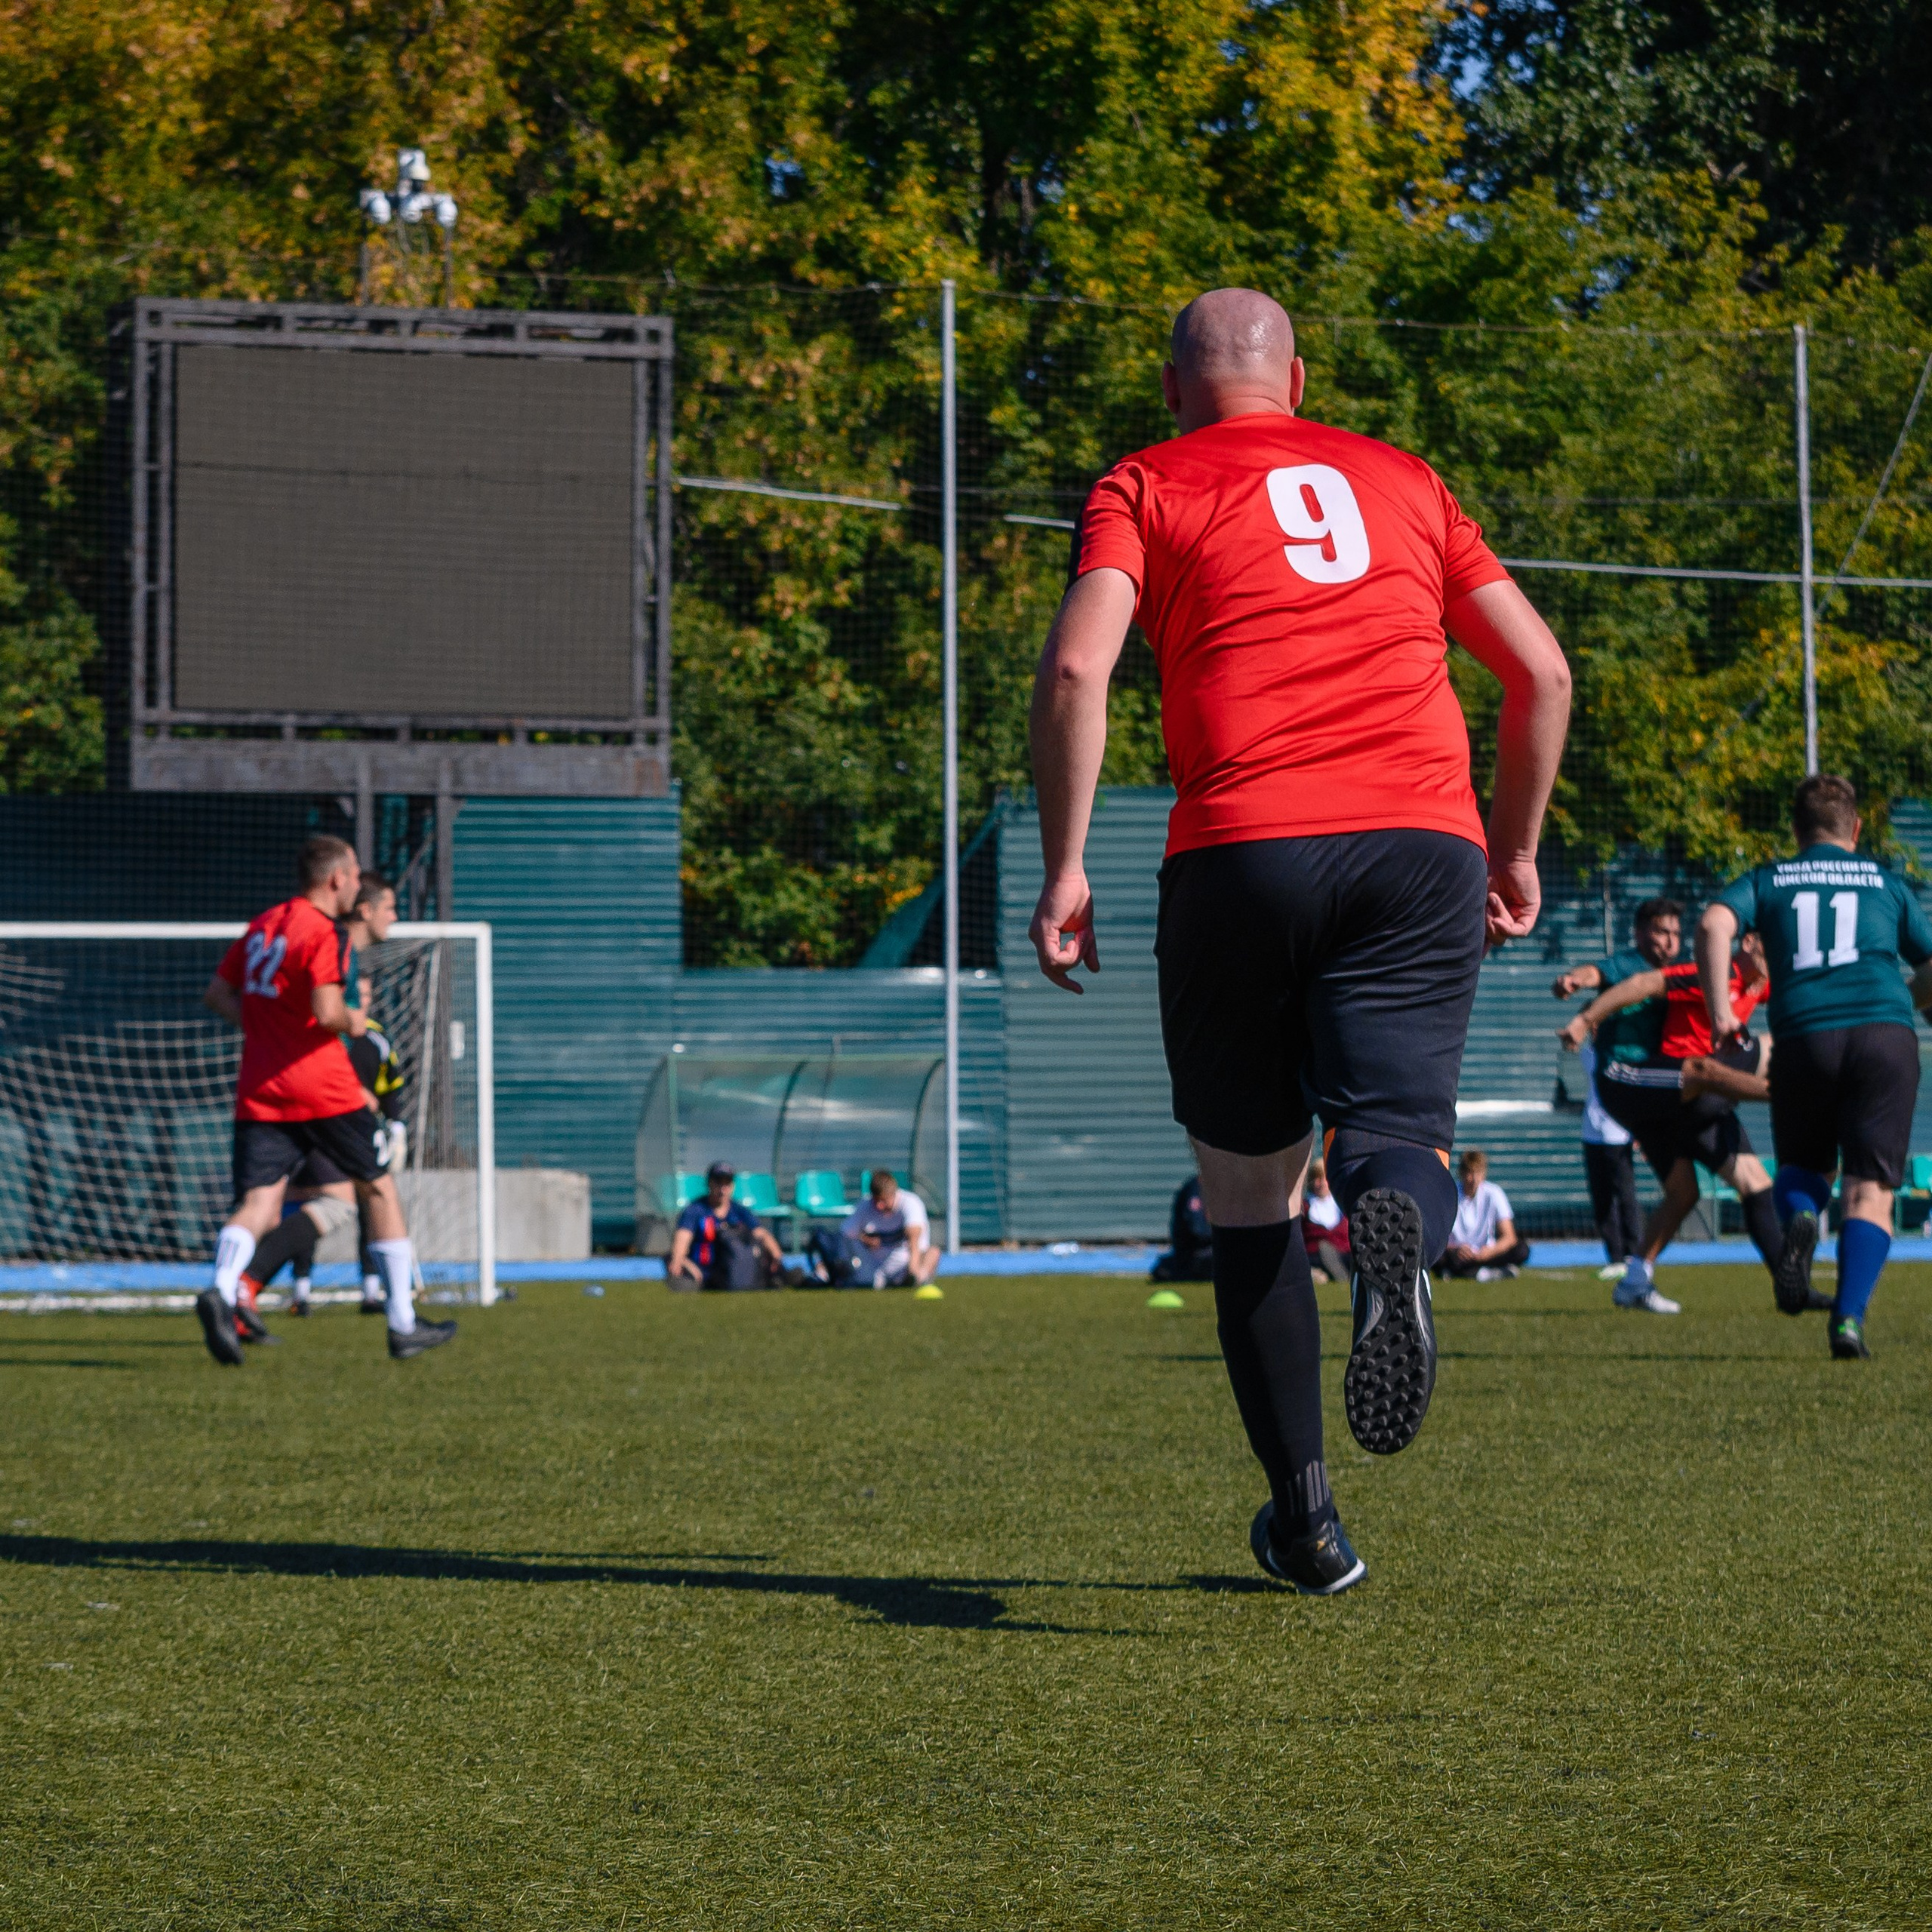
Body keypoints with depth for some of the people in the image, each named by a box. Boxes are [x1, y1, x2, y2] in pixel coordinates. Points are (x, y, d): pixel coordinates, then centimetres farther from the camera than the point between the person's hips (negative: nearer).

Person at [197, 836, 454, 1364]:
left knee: (258, 1206, -4)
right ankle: (403, 1325, 17)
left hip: (259, 1092, 6)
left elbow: (217, 994, 19)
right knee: (378, 1188, 12)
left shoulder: (262, 925, 14)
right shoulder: (320, 932, -11)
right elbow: (327, 1011, -22)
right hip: (322, 1088, -6)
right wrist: (352, 1021, -2)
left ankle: (221, 1291, -35)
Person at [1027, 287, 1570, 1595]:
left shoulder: (1145, 488, 13)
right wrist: (1517, 850, 27)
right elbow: (1541, 670, 18)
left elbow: (1076, 668, -5)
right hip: (1424, 845, 2)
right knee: (1396, 1134, -2)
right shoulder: (1400, 480, 22)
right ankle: (1395, 1225, -41)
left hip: (1242, 851, -1)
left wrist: (1065, 870, -2)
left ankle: (1305, 1514, 8)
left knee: (1250, 1190, 10)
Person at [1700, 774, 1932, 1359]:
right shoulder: (1885, 882, 19)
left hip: (1804, 1038, 1)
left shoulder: (1767, 880, 17)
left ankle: (1800, 1219, -13)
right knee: (1870, 1190, 1)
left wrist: (1719, 1011, -4)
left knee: (1804, 1166, 22)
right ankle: (1849, 1318, -17)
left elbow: (1715, 922, -4)